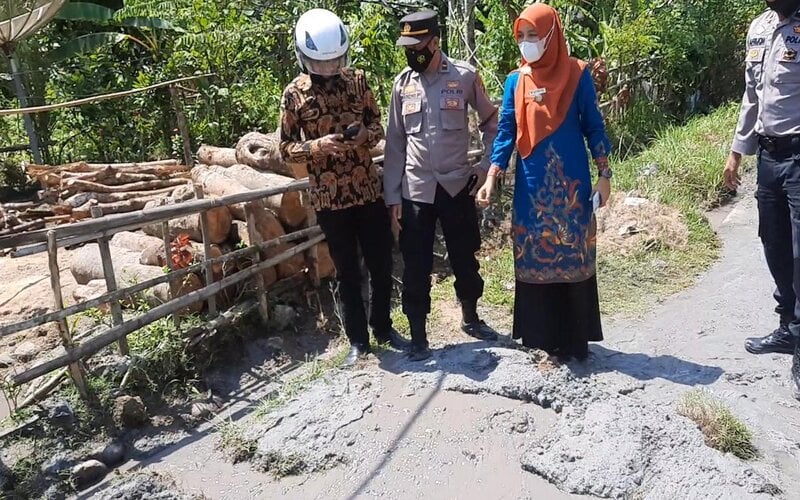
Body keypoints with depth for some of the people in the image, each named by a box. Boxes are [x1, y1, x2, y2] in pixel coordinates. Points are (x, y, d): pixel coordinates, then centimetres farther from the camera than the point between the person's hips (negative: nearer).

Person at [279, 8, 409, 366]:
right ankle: (357, 339, 24)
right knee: (347, 272, 8)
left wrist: (364, 134, -15)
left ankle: (383, 327, 32)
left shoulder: (357, 80, 3)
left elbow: (378, 125, 9)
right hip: (329, 198, -2)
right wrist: (318, 146, -20)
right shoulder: (294, 94, -3)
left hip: (369, 190, 2)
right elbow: (286, 149, -1)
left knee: (381, 264, 11)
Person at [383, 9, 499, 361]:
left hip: (457, 186, -1)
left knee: (465, 260, 14)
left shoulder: (465, 76, -3)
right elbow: (395, 143, 4)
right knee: (415, 269, 3)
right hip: (415, 191, 1)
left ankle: (470, 319, 37)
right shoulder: (402, 83, 3)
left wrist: (488, 164, 1)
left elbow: (491, 122, 9)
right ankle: (418, 337, 18)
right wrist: (392, 195, 1)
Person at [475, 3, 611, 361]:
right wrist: (491, 178, -6)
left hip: (571, 184, -2)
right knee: (532, 259, 6)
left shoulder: (577, 75, -1)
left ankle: (575, 340, 16)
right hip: (531, 187, 2)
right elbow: (506, 132, 4)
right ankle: (539, 337, 19)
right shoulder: (515, 82, 5)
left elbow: (593, 127, 2)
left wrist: (604, 175, -3)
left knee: (574, 258, 4)